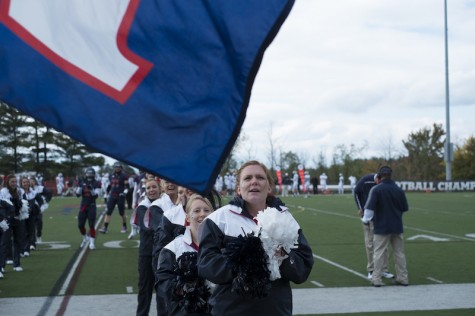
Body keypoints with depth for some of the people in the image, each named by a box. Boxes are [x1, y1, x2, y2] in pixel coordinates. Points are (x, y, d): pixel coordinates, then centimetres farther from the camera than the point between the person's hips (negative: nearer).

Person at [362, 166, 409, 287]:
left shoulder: (376, 190, -12)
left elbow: (369, 208, -16)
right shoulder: (399, 190, 1)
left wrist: (366, 219, -1)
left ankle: (377, 279, 1)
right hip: (397, 227, 4)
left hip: (382, 227, -4)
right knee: (399, 253, 12)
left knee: (379, 253, 2)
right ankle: (403, 278, 16)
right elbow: (405, 208, 9)